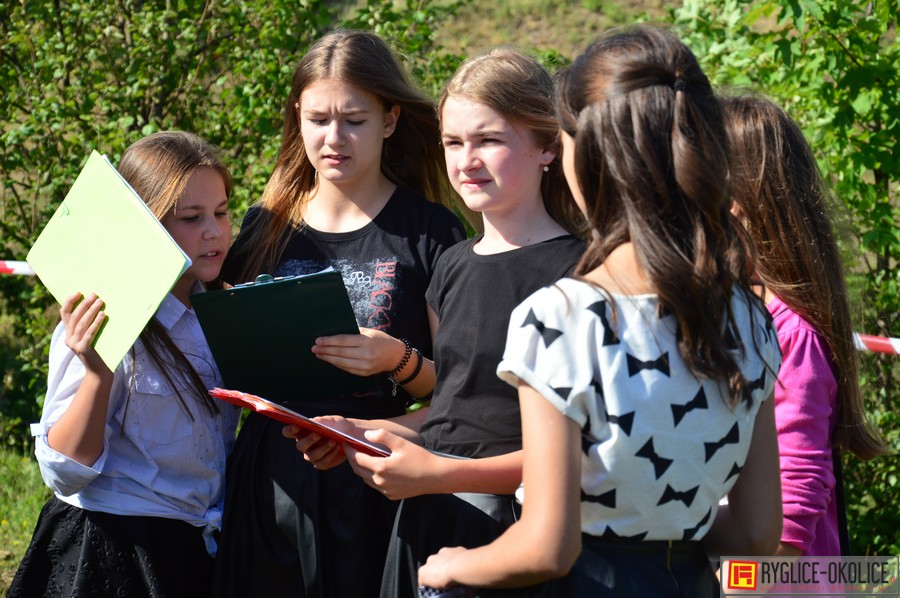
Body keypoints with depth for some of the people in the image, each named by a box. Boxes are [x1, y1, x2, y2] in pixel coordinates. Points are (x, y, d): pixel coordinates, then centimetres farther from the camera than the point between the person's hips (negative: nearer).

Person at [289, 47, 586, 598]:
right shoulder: (456, 267, 13)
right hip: (426, 526, 7)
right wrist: (357, 432, 7)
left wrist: (440, 474, -21)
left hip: (510, 527, -7)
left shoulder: (574, 270, -12)